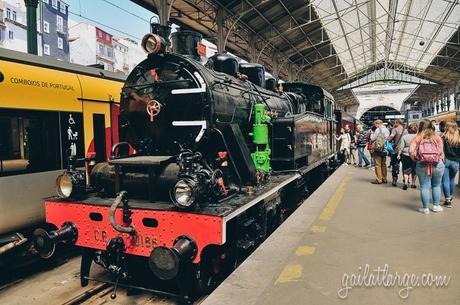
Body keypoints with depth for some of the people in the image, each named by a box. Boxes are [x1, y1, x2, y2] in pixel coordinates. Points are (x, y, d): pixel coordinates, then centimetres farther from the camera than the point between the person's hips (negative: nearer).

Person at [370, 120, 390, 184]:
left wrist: (372, 133, 9)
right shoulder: (387, 130, 12)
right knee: (383, 164, 14)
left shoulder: (378, 129, -11)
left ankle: (378, 179, -4)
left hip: (378, 149, -7)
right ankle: (384, 178, 18)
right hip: (385, 149, 7)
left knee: (378, 164, -4)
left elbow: (372, 138, -8)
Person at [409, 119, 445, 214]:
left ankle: (426, 208, 12)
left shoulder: (417, 138, 1)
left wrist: (415, 159, 6)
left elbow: (411, 151, -10)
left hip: (422, 165, -1)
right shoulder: (437, 137, 4)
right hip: (437, 164, 1)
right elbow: (441, 151, -4)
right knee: (436, 186, 17)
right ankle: (436, 206, 25)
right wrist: (441, 160, 12)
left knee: (424, 187, 6)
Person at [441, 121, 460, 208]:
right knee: (452, 180, 20)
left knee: (445, 181, 1)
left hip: (445, 161, -3)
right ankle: (450, 197, 34)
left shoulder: (444, 138, -8)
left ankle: (448, 200, -3)